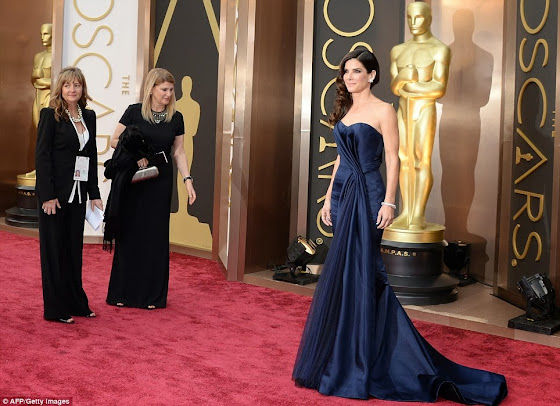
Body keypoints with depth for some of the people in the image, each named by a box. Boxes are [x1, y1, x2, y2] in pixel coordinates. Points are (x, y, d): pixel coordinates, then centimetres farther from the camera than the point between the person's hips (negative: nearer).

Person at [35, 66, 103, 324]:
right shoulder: (50, 115, -8)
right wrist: (47, 195, -18)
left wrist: (94, 193, 9)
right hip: (55, 192, -6)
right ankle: (56, 309, 13)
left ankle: (76, 303, 23)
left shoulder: (89, 116, 10)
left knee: (74, 247, 12)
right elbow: (42, 155, -12)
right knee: (54, 248, 4)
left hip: (78, 191, 6)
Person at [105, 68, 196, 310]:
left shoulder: (175, 118, 3)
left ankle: (152, 295, 15)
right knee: (129, 234, 4)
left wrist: (187, 180, -5)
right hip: (133, 180, -1)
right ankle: (123, 292, 16)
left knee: (155, 235, 4)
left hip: (160, 182, 2)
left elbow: (178, 152, 5)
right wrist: (134, 154, -17)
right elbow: (114, 141, -1)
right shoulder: (134, 112, -4)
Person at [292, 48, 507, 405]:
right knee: (346, 272, 9)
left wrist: (389, 202, -16)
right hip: (343, 192, 7)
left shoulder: (382, 111, -6)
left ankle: (360, 362, 5)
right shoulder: (344, 110, 15)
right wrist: (330, 197, 15)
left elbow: (393, 160, -9)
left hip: (367, 195, -7)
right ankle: (347, 354, 20)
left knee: (358, 271, -6)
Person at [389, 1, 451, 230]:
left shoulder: (441, 50, -5)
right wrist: (423, 86, -14)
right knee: (405, 161, 4)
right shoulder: (398, 50, 13)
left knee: (422, 162, -8)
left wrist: (405, 83, -11)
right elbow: (394, 87, 2)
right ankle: (406, 213, 8)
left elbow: (440, 89, -14)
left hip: (425, 111, -5)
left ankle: (419, 215, -4)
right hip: (403, 111, 5)